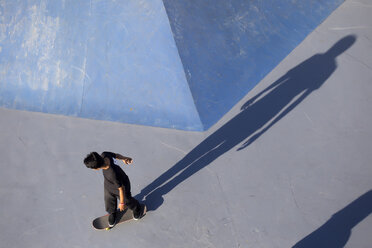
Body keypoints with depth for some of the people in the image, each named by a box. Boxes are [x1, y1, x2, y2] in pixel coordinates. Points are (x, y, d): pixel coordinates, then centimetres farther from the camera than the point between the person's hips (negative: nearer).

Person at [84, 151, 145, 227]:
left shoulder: (113, 174, -47)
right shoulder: (104, 155, -32)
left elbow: (121, 189, -29)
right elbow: (116, 155, -10)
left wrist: (122, 203, -12)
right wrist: (124, 158, 12)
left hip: (120, 186, -6)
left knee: (127, 200, 24)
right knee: (109, 202, 28)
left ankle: (138, 208, 57)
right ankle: (112, 213, 60)